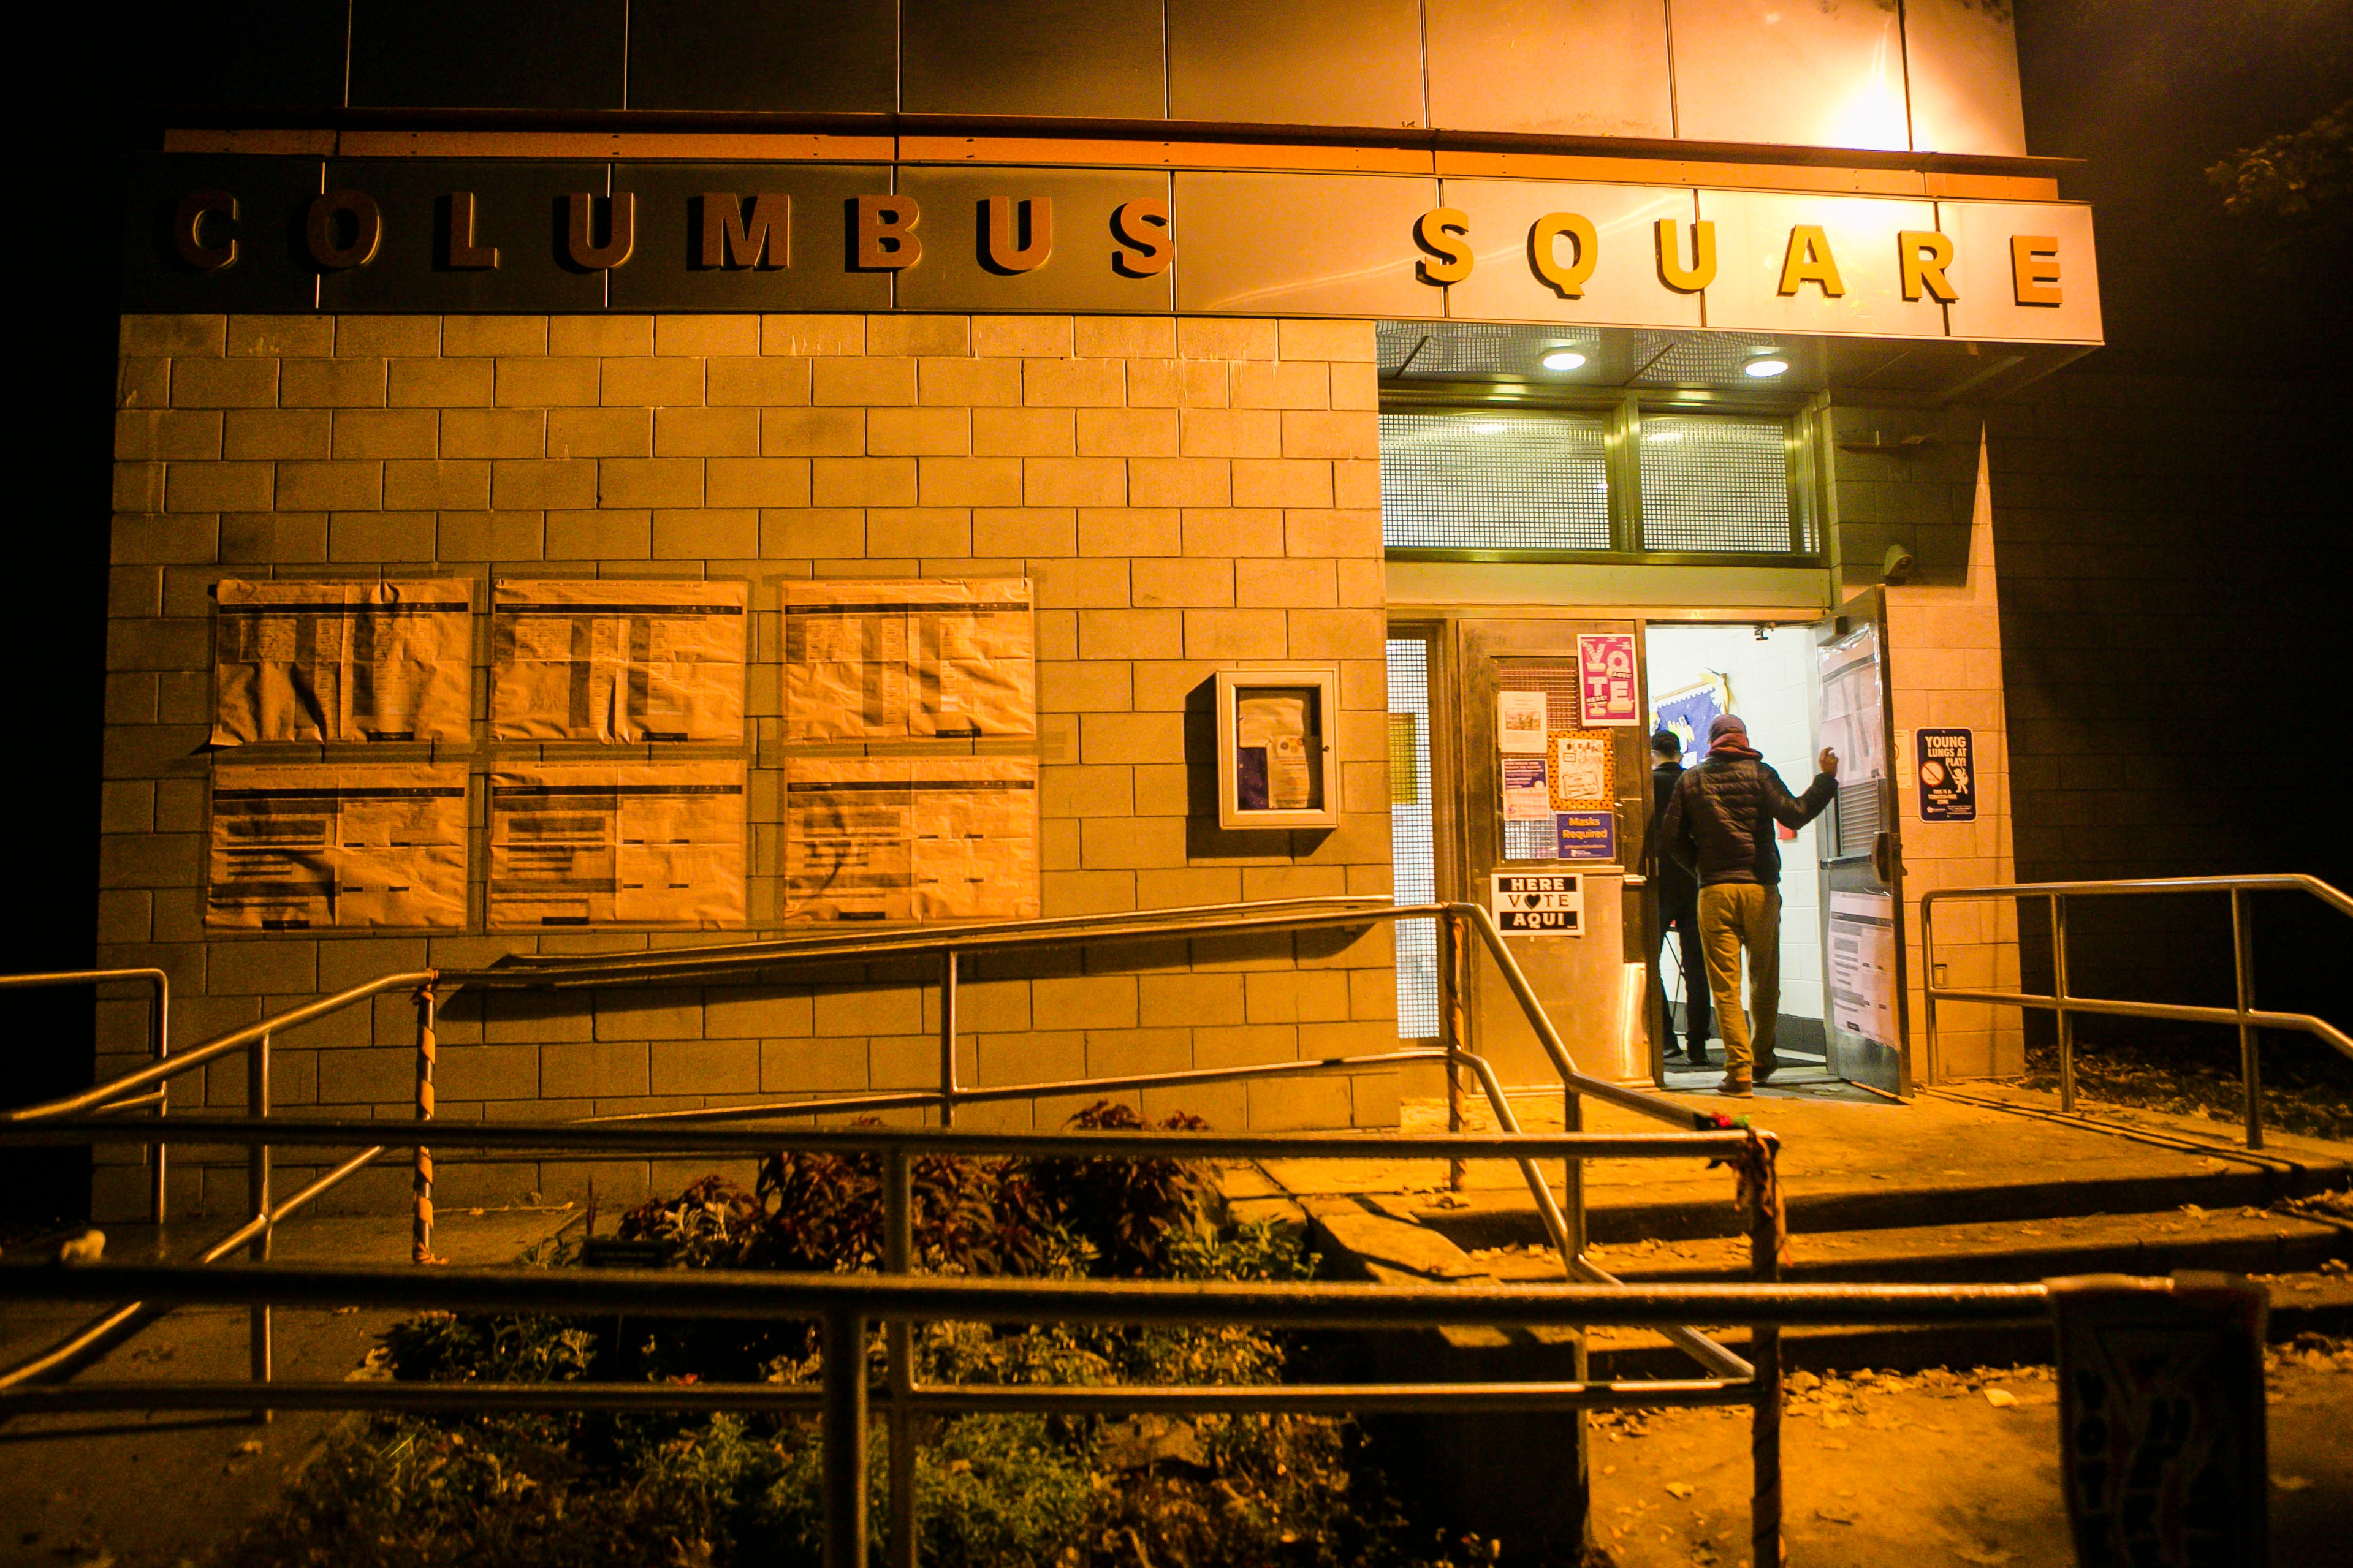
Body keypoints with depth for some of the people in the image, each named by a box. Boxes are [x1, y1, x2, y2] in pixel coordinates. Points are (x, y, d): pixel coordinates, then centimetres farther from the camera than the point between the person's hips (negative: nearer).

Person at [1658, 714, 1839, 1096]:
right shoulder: (1759, 773, 1)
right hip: (1761, 887, 0)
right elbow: (1794, 815, -9)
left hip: (1714, 891, 0)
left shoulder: (1690, 779, 5)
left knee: (1726, 984, 1)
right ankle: (1762, 1060, 28)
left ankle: (1739, 1069, -5)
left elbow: (1671, 835, 3)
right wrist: (1826, 778, 0)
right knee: (1764, 979, 16)